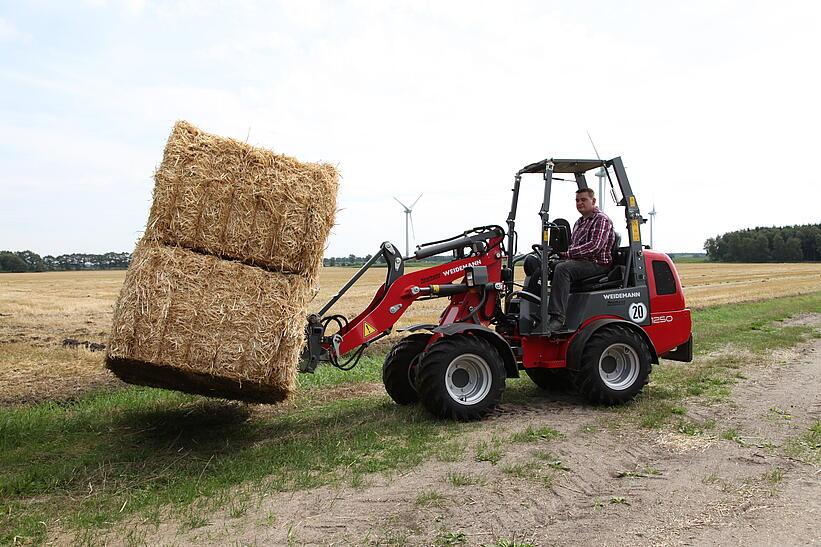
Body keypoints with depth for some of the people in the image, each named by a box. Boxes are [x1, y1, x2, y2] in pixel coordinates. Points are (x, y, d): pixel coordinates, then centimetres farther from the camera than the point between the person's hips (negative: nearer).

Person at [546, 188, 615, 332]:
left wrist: (568, 253, -22)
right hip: (579, 262, 9)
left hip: (597, 264, -9)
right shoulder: (579, 223, 25)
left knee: (562, 268, -35)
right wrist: (561, 252, 6)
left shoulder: (602, 220, -5)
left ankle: (558, 318, -39)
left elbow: (595, 246, -20)